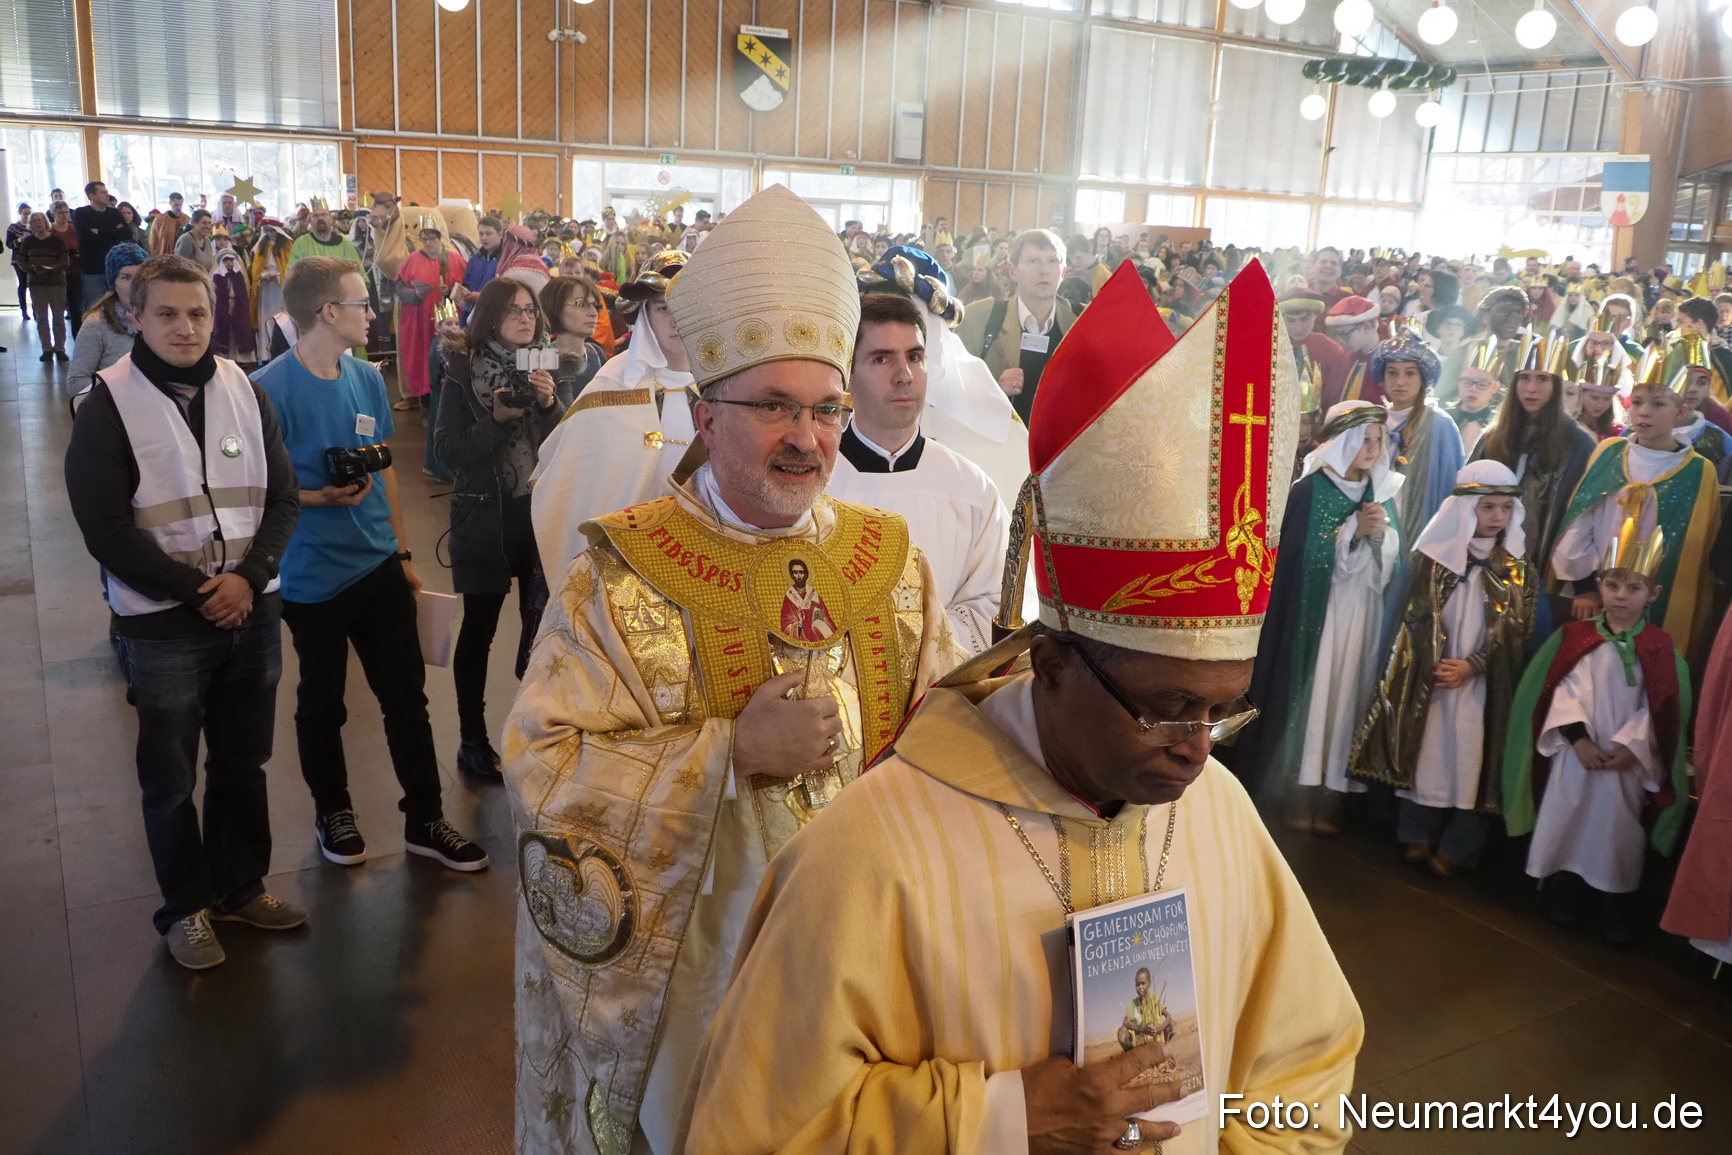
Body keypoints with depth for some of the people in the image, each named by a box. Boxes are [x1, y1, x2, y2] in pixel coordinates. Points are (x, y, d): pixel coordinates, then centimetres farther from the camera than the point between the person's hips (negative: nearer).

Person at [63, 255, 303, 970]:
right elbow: (106, 529, -10)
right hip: (164, 623, -3)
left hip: (251, 612, 4)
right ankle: (186, 906, 27)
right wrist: (199, 590, -14)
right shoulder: (109, 405, -7)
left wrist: (249, 578, -11)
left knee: (244, 762, 16)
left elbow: (283, 496, 4)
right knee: (171, 778, 9)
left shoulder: (242, 389, 3)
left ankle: (241, 886, 34)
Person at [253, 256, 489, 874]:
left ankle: (424, 819, 22)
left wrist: (402, 550, 13)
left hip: (379, 567, 5)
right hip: (314, 576, -5)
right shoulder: (270, 388, -15)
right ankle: (333, 810, 34)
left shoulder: (367, 378, 3)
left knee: (407, 696, 9)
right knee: (322, 704, 13)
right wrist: (323, 497, -24)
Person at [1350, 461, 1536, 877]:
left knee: (1473, 756, 0)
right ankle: (1417, 836, 16)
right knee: (1425, 748, 4)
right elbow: (1419, 618, 0)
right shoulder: (1434, 556, 0)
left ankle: (1456, 848, 10)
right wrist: (1438, 664, -11)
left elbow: (1515, 630, -2)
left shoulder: (1519, 569, 3)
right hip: (1429, 673, 0)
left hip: (1485, 682, 0)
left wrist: (1471, 666, -13)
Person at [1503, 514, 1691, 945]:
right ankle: (1563, 892, 25)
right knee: (1566, 821, 8)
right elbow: (1565, 690, -6)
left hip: (1629, 760, 0)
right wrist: (1579, 739, -16)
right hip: (1577, 753, 1)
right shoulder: (1575, 637, 0)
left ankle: (1617, 909, 17)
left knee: (1620, 832, 5)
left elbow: (1659, 710, -5)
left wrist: (1630, 747, -16)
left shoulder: (1659, 648, -1)